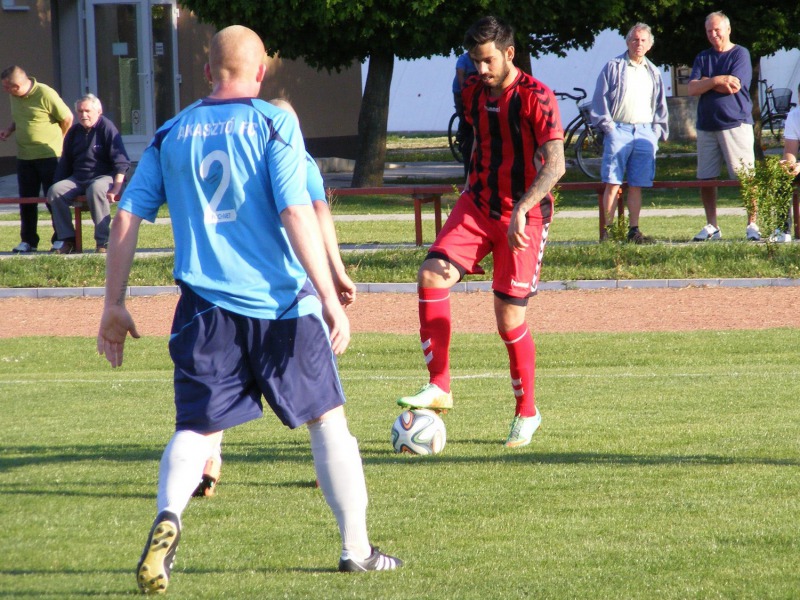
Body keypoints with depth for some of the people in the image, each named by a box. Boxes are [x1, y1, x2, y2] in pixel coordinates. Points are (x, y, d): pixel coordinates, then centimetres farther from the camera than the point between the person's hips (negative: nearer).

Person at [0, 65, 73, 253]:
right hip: (24, 156, 6)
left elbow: (67, 118, -7)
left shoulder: (46, 94, -16)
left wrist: (58, 141, 4)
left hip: (48, 155, -6)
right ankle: (28, 241, 14)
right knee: (26, 201, 7)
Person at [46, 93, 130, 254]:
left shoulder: (107, 128, -7)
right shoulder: (74, 132, 12)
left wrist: (116, 188, -22)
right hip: (78, 179, 6)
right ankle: (67, 239, -17)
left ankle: (103, 241, -36)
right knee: (55, 191, -21)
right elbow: (64, 164, 22)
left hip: (104, 176, -6)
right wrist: (58, 184, 16)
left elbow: (121, 162, -12)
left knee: (95, 190, -40)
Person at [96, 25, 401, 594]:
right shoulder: (273, 124, -3)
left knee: (196, 428, 6)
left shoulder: (172, 134, 8)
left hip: (206, 306, 2)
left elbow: (127, 216, 7)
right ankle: (357, 549, 17)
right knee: (328, 419, 13)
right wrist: (330, 298, -10)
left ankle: (168, 515, -25)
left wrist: (114, 305, 14)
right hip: (279, 303, -2)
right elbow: (296, 213, -12)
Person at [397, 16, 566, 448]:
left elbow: (555, 163, -23)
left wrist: (521, 209, -33)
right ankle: (439, 387, -13)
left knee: (509, 319, -4)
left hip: (523, 215, -6)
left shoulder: (535, 97, -15)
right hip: (477, 206, 6)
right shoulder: (474, 94, 6)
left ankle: (527, 412, 16)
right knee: (432, 276, -17)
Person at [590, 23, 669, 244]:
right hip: (619, 129, -4)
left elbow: (660, 105, 23)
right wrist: (607, 125, -6)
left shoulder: (653, 73, 18)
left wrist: (658, 130, 12)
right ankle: (607, 230, -8)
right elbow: (600, 99, 2)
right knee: (612, 184, -8)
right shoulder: (614, 67, 5)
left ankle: (633, 230, 7)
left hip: (645, 132, 4)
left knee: (637, 186, 4)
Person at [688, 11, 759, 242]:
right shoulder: (703, 58, 15)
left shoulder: (740, 54, 0)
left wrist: (706, 82, 0)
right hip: (706, 125, 5)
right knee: (706, 179, 4)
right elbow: (692, 89, 3)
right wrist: (718, 80, -8)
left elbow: (733, 87, -12)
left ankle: (752, 225, -2)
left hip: (735, 124, -5)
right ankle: (711, 227, 12)